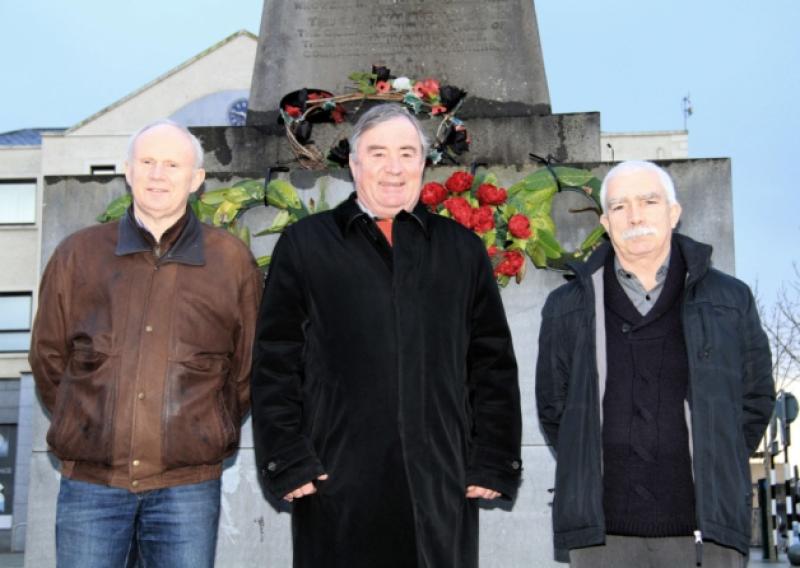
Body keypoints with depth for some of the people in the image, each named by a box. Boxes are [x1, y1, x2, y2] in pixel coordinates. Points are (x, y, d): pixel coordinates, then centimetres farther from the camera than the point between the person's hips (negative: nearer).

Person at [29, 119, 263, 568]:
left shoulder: (232, 261, 3)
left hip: (187, 487, -1)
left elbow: (248, 371, 11)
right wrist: (92, 430, 13)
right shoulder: (78, 255, 6)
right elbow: (49, 358, 14)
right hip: (90, 482, 1)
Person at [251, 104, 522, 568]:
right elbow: (276, 365, 3)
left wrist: (493, 464, 3)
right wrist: (289, 464, -4)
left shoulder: (462, 250, 11)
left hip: (442, 489, 2)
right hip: (337, 488, -1)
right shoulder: (305, 245, 5)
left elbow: (493, 365, 9)